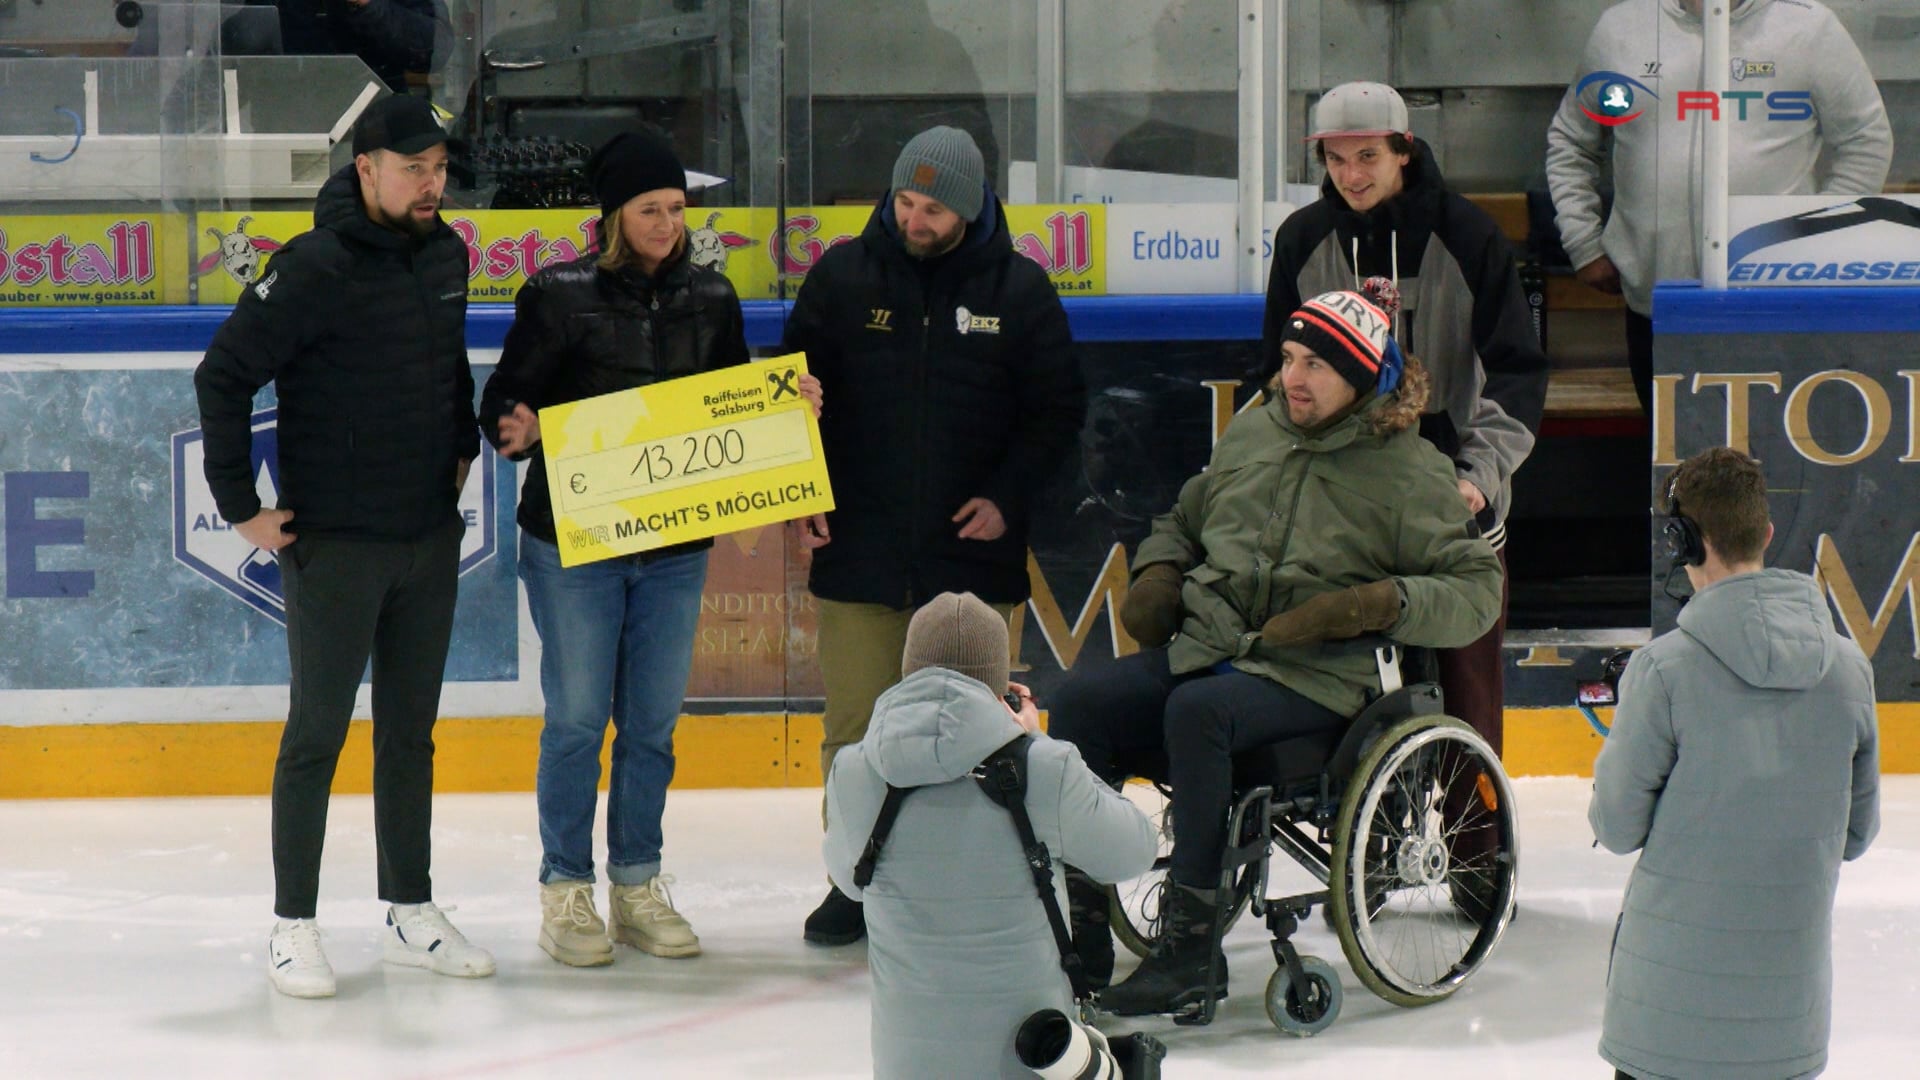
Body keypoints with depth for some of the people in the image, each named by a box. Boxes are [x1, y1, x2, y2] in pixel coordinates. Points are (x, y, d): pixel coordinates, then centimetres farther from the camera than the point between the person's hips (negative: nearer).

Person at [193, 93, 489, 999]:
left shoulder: (445, 255, 5)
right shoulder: (315, 270, -17)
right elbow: (224, 374, -15)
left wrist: (462, 447, 16)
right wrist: (241, 506, -13)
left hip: (430, 541, 6)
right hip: (335, 544, -6)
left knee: (411, 730, 13)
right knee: (318, 731, 1)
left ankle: (411, 915, 23)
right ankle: (293, 928, 9)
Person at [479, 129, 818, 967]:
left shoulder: (711, 299, 7)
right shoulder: (559, 294, -5)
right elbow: (504, 400, -6)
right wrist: (519, 430, -27)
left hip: (675, 545, 4)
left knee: (654, 722, 9)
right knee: (577, 717, 1)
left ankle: (638, 886, 20)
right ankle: (565, 891, 12)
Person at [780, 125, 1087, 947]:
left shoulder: (1018, 288, 1)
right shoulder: (844, 276, 3)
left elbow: (1059, 408, 5)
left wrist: (1007, 498, -5)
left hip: (970, 552, -1)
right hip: (858, 548, 1)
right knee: (855, 726, 2)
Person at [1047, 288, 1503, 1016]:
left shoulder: (1408, 471, 0)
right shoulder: (1252, 431, 17)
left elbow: (1477, 589, -6)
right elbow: (1183, 520, 33)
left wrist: (1377, 603, -20)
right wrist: (1158, 573, 11)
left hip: (1314, 676, -6)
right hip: (1204, 648, 6)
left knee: (1198, 710, -35)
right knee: (1080, 701, -16)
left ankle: (1190, 945, -29)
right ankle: (1080, 937, -14)